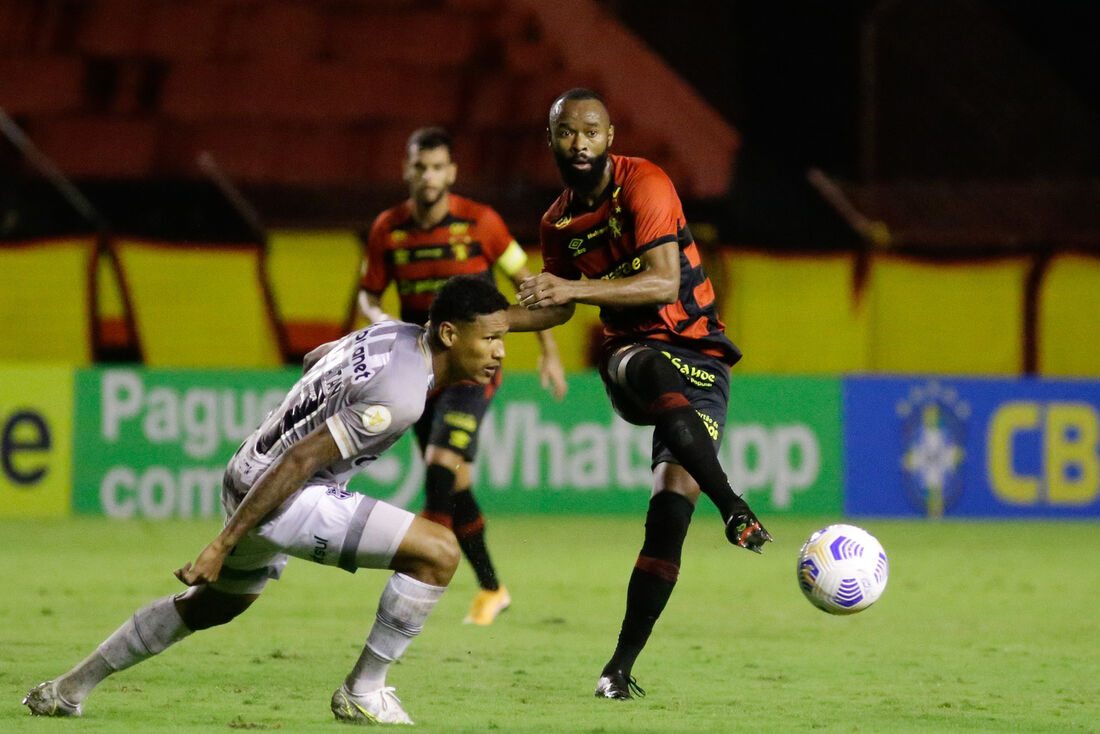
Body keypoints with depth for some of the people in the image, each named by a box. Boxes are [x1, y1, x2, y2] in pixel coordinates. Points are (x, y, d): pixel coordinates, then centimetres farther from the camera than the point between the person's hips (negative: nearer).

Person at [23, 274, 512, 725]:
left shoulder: (393, 334, 3)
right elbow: (298, 461, -26)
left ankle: (70, 689, 44)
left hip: (247, 480, 10)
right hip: (282, 498, -10)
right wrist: (223, 546, -24)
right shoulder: (400, 398, -24)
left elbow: (314, 357, 24)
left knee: (216, 602, 33)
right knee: (439, 552, -15)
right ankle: (362, 693, -2)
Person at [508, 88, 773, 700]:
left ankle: (622, 666, -8)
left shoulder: (644, 185, -11)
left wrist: (575, 287, -30)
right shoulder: (559, 222, 9)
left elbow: (665, 283, -22)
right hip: (631, 353, 3)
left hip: (700, 356, -3)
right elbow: (559, 308, 26)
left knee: (671, 511, -15)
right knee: (658, 375, -39)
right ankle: (735, 507, -48)